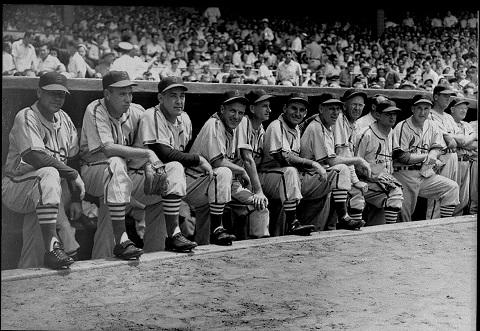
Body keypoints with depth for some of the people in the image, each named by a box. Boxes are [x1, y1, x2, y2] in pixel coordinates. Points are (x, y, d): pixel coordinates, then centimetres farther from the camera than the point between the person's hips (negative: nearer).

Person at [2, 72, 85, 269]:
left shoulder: (64, 120, 10)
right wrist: (74, 175, -19)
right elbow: (35, 156, -25)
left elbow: (73, 160, 9)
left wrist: (76, 199, 1)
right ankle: (51, 247, -39)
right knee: (49, 174, -33)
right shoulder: (26, 118, -11)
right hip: (17, 187, -7)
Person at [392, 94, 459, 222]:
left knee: (452, 187, -7)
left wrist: (431, 156, -14)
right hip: (405, 174, -6)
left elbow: (437, 148, 10)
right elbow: (402, 156, -14)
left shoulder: (432, 126, 11)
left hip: (426, 173, 6)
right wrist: (425, 156, -8)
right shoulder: (402, 127, -9)